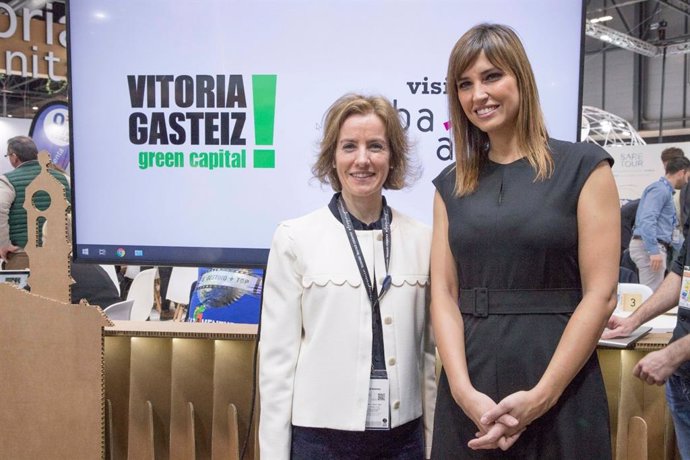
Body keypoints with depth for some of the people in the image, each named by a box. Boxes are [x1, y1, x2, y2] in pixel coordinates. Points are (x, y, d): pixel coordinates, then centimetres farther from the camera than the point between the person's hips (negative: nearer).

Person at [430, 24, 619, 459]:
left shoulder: (584, 166, -3)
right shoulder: (451, 184, 6)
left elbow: (600, 293, -8)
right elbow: (444, 293, 0)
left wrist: (541, 397, -14)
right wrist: (464, 391, -13)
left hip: (560, 394, -2)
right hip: (469, 393, 3)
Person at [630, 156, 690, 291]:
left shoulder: (665, 189, 21)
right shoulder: (660, 189, -11)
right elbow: (647, 220, -24)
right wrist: (654, 251, -29)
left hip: (652, 246, 11)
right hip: (648, 247, -11)